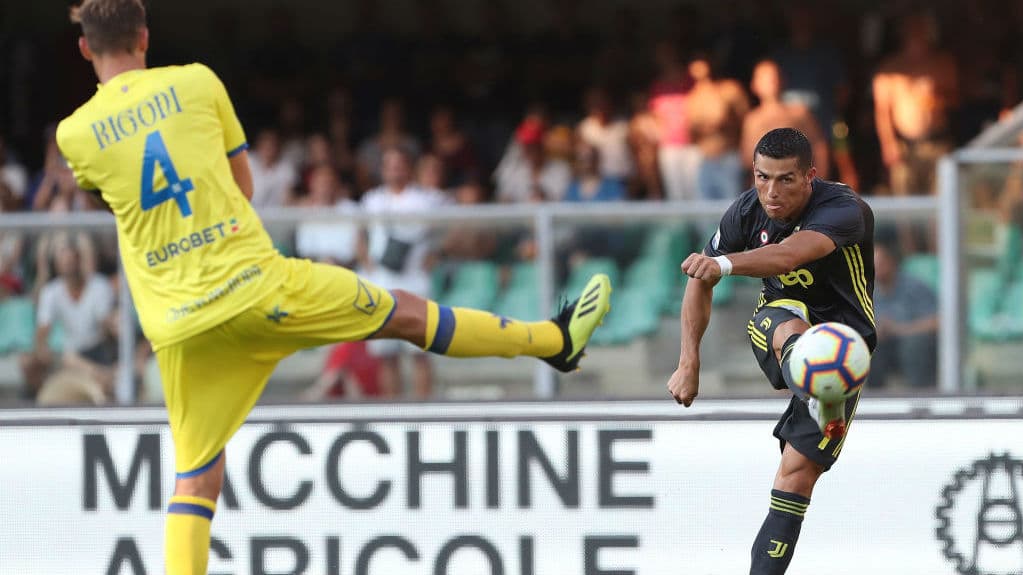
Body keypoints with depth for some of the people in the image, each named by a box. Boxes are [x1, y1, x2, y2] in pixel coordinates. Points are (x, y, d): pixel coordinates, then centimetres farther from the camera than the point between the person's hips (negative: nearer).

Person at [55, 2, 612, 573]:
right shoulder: (196, 82, 1)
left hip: (176, 325, 1)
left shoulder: (74, 135, 0)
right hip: (254, 284, -1)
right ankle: (556, 340, 30)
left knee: (195, 477, 10)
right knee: (407, 314, 15)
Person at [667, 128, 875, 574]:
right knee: (791, 328, -37)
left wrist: (726, 264, -66)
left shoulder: (844, 210, -27)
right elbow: (700, 283, 5)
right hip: (780, 318, 2)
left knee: (798, 470, -13)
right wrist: (689, 363, -1)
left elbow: (788, 255, -48)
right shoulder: (748, 211, -9)